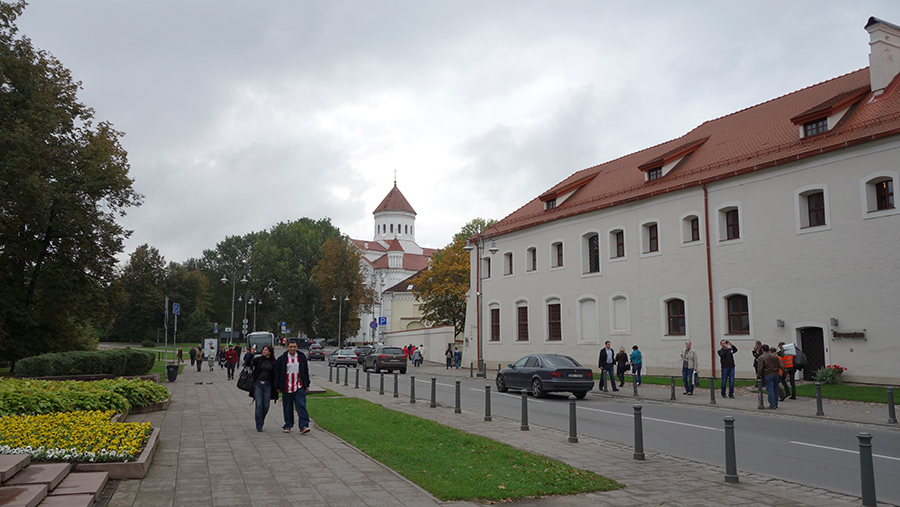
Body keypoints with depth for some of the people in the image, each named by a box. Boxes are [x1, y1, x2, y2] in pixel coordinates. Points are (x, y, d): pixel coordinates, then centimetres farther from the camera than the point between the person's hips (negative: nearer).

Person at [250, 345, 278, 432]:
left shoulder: (274, 362, 4)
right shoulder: (258, 359, 4)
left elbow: (275, 375, 8)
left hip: (268, 385, 1)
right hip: (257, 384, -1)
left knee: (266, 406, 3)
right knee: (259, 405, -8)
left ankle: (261, 421, 29)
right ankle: (259, 426, -1)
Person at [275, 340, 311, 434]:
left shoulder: (302, 357, 7)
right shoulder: (282, 359, 2)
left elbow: (306, 371, 12)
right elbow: (277, 373, 5)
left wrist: (307, 385, 8)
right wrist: (278, 387, 3)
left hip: (299, 387, 0)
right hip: (287, 387, 0)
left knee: (301, 406, -8)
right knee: (288, 408, 6)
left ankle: (303, 426, -11)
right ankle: (288, 426, 20)